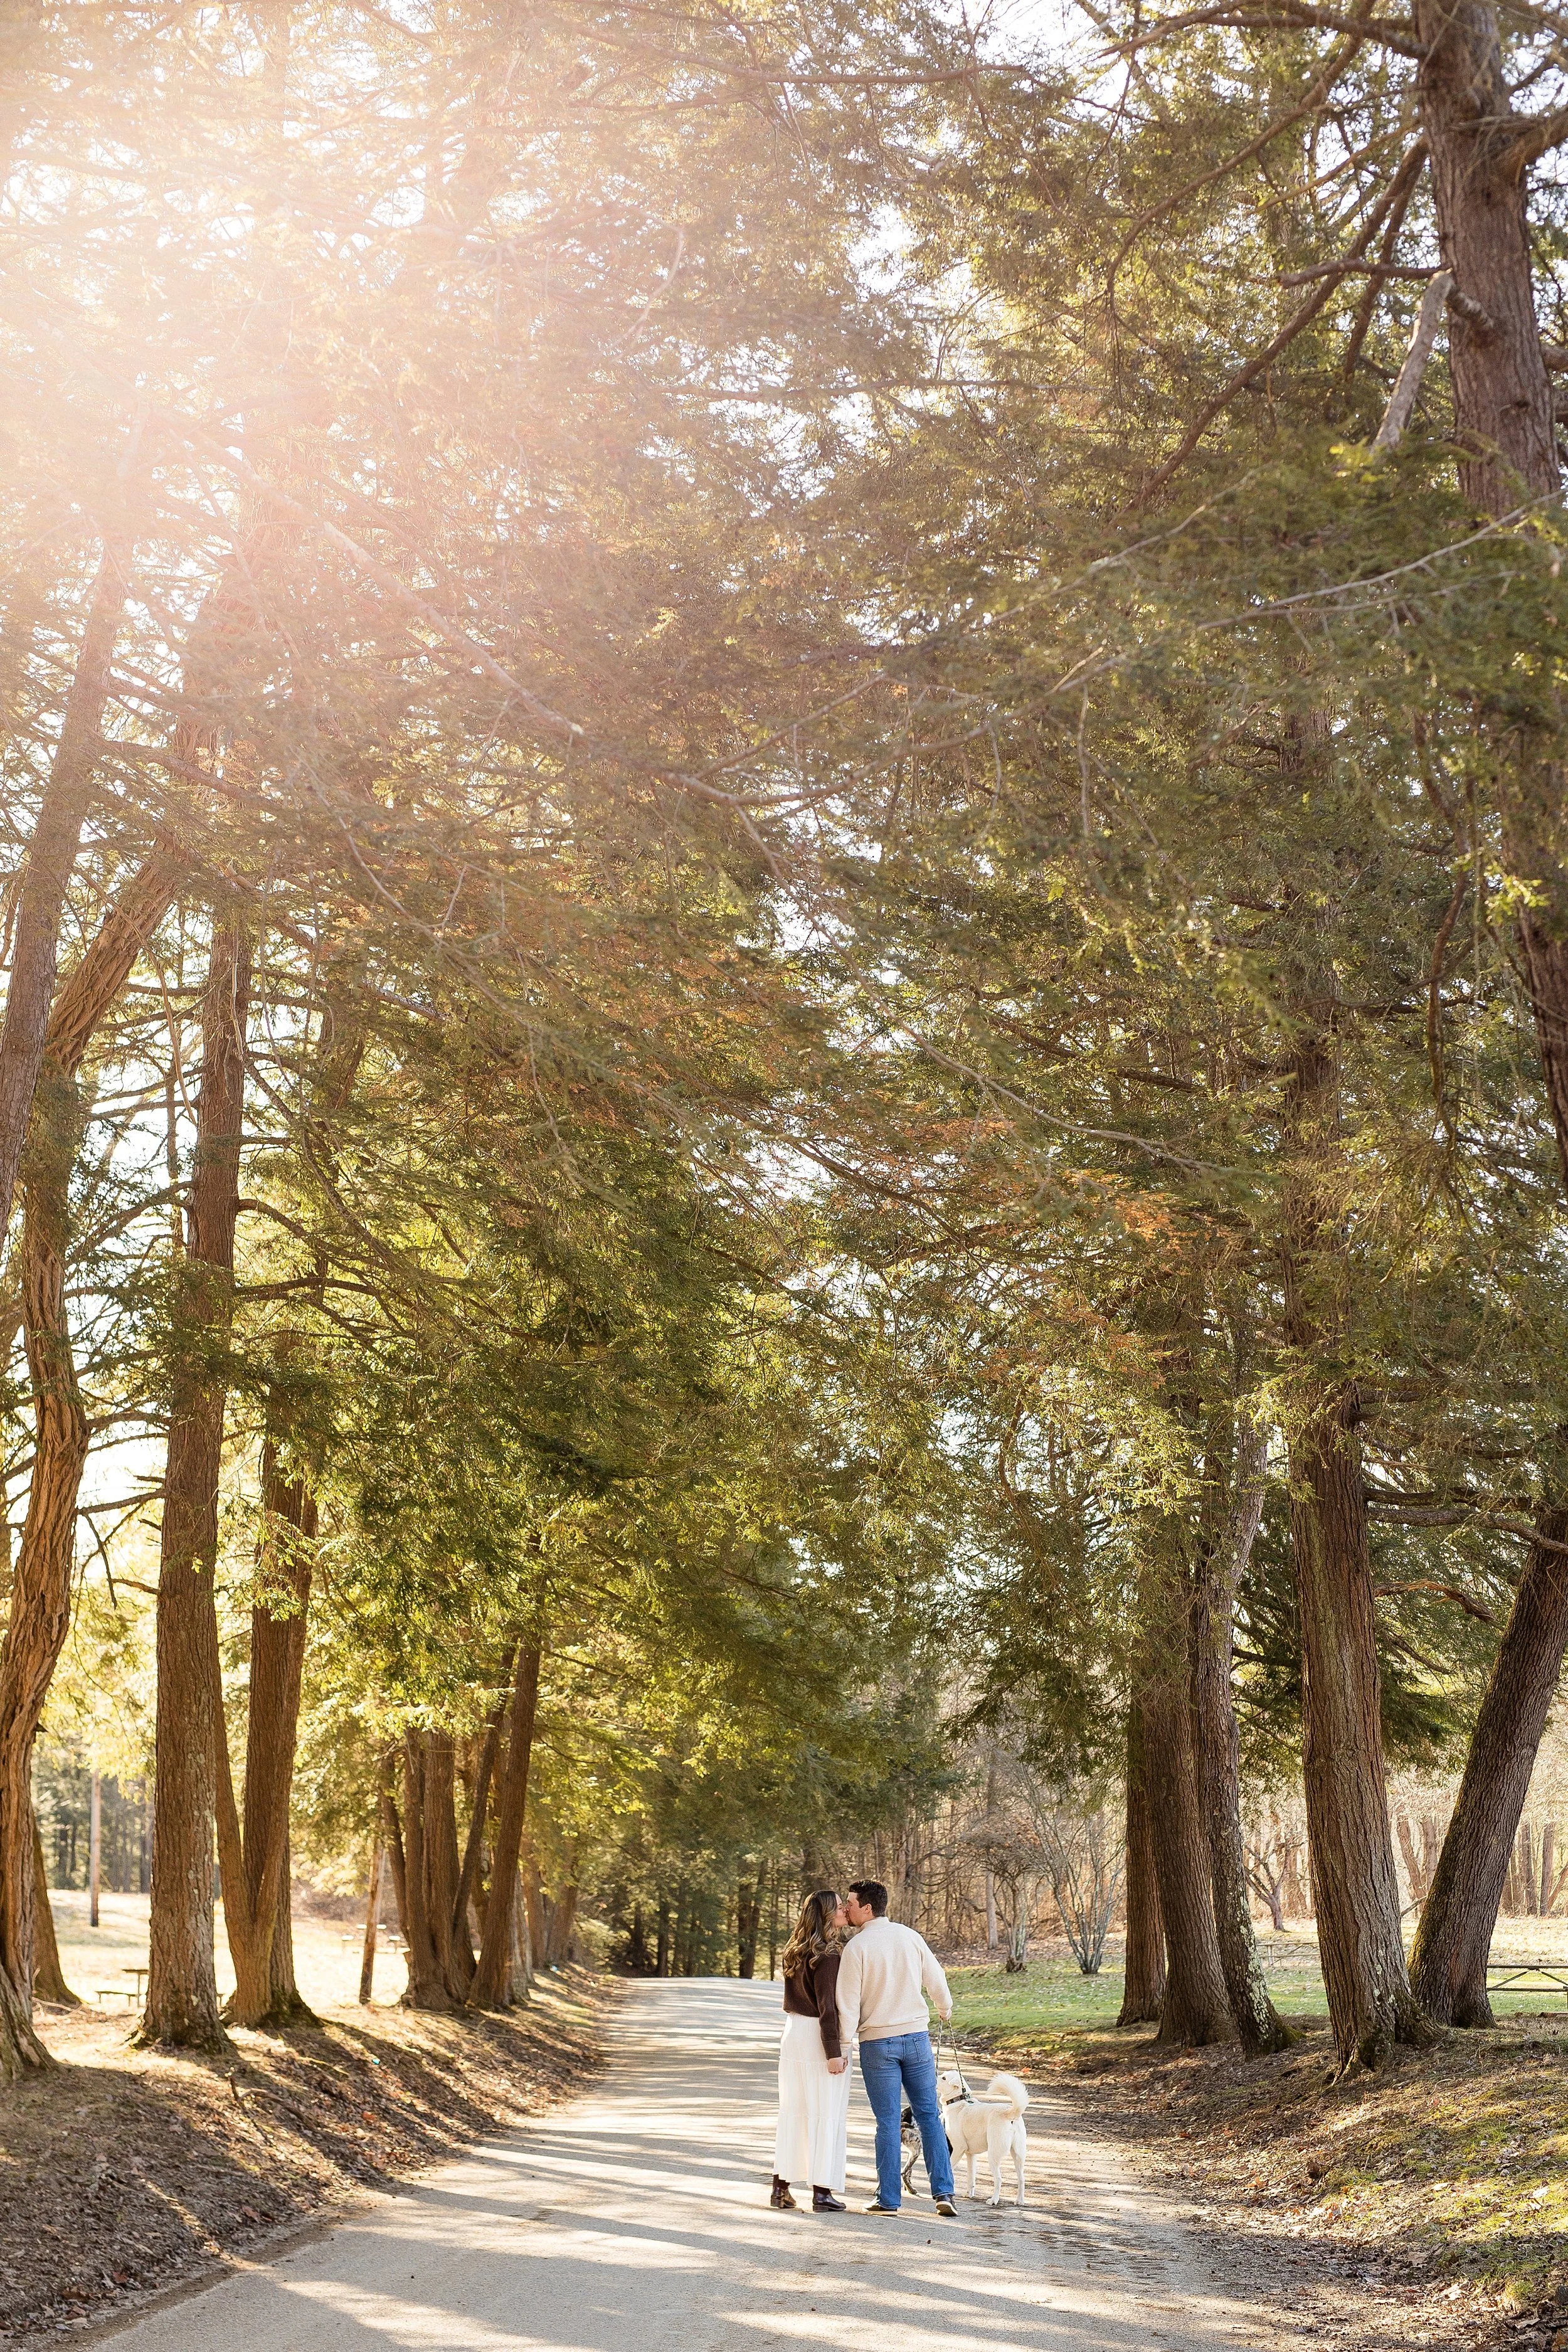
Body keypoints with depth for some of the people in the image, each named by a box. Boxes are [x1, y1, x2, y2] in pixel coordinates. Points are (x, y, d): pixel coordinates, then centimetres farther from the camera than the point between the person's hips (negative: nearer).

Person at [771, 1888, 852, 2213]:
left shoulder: (795, 1952, 9)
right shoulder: (826, 1957, -17)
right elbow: (826, 2007, -20)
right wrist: (834, 2052, -18)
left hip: (793, 2036, 8)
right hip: (818, 2039, -8)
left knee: (791, 2112, 13)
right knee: (826, 2114, 1)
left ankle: (781, 2188, 17)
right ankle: (822, 2193, 4)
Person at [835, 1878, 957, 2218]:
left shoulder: (857, 1946, -11)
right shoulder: (910, 1937, 1)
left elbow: (849, 2002, -12)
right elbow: (936, 1980, 9)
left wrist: (844, 2046, -2)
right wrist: (944, 2008, 30)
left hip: (878, 2042, -3)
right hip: (917, 2036, 3)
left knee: (888, 2122, 4)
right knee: (929, 2115, 10)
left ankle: (888, 2199, 7)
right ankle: (943, 2192, 5)